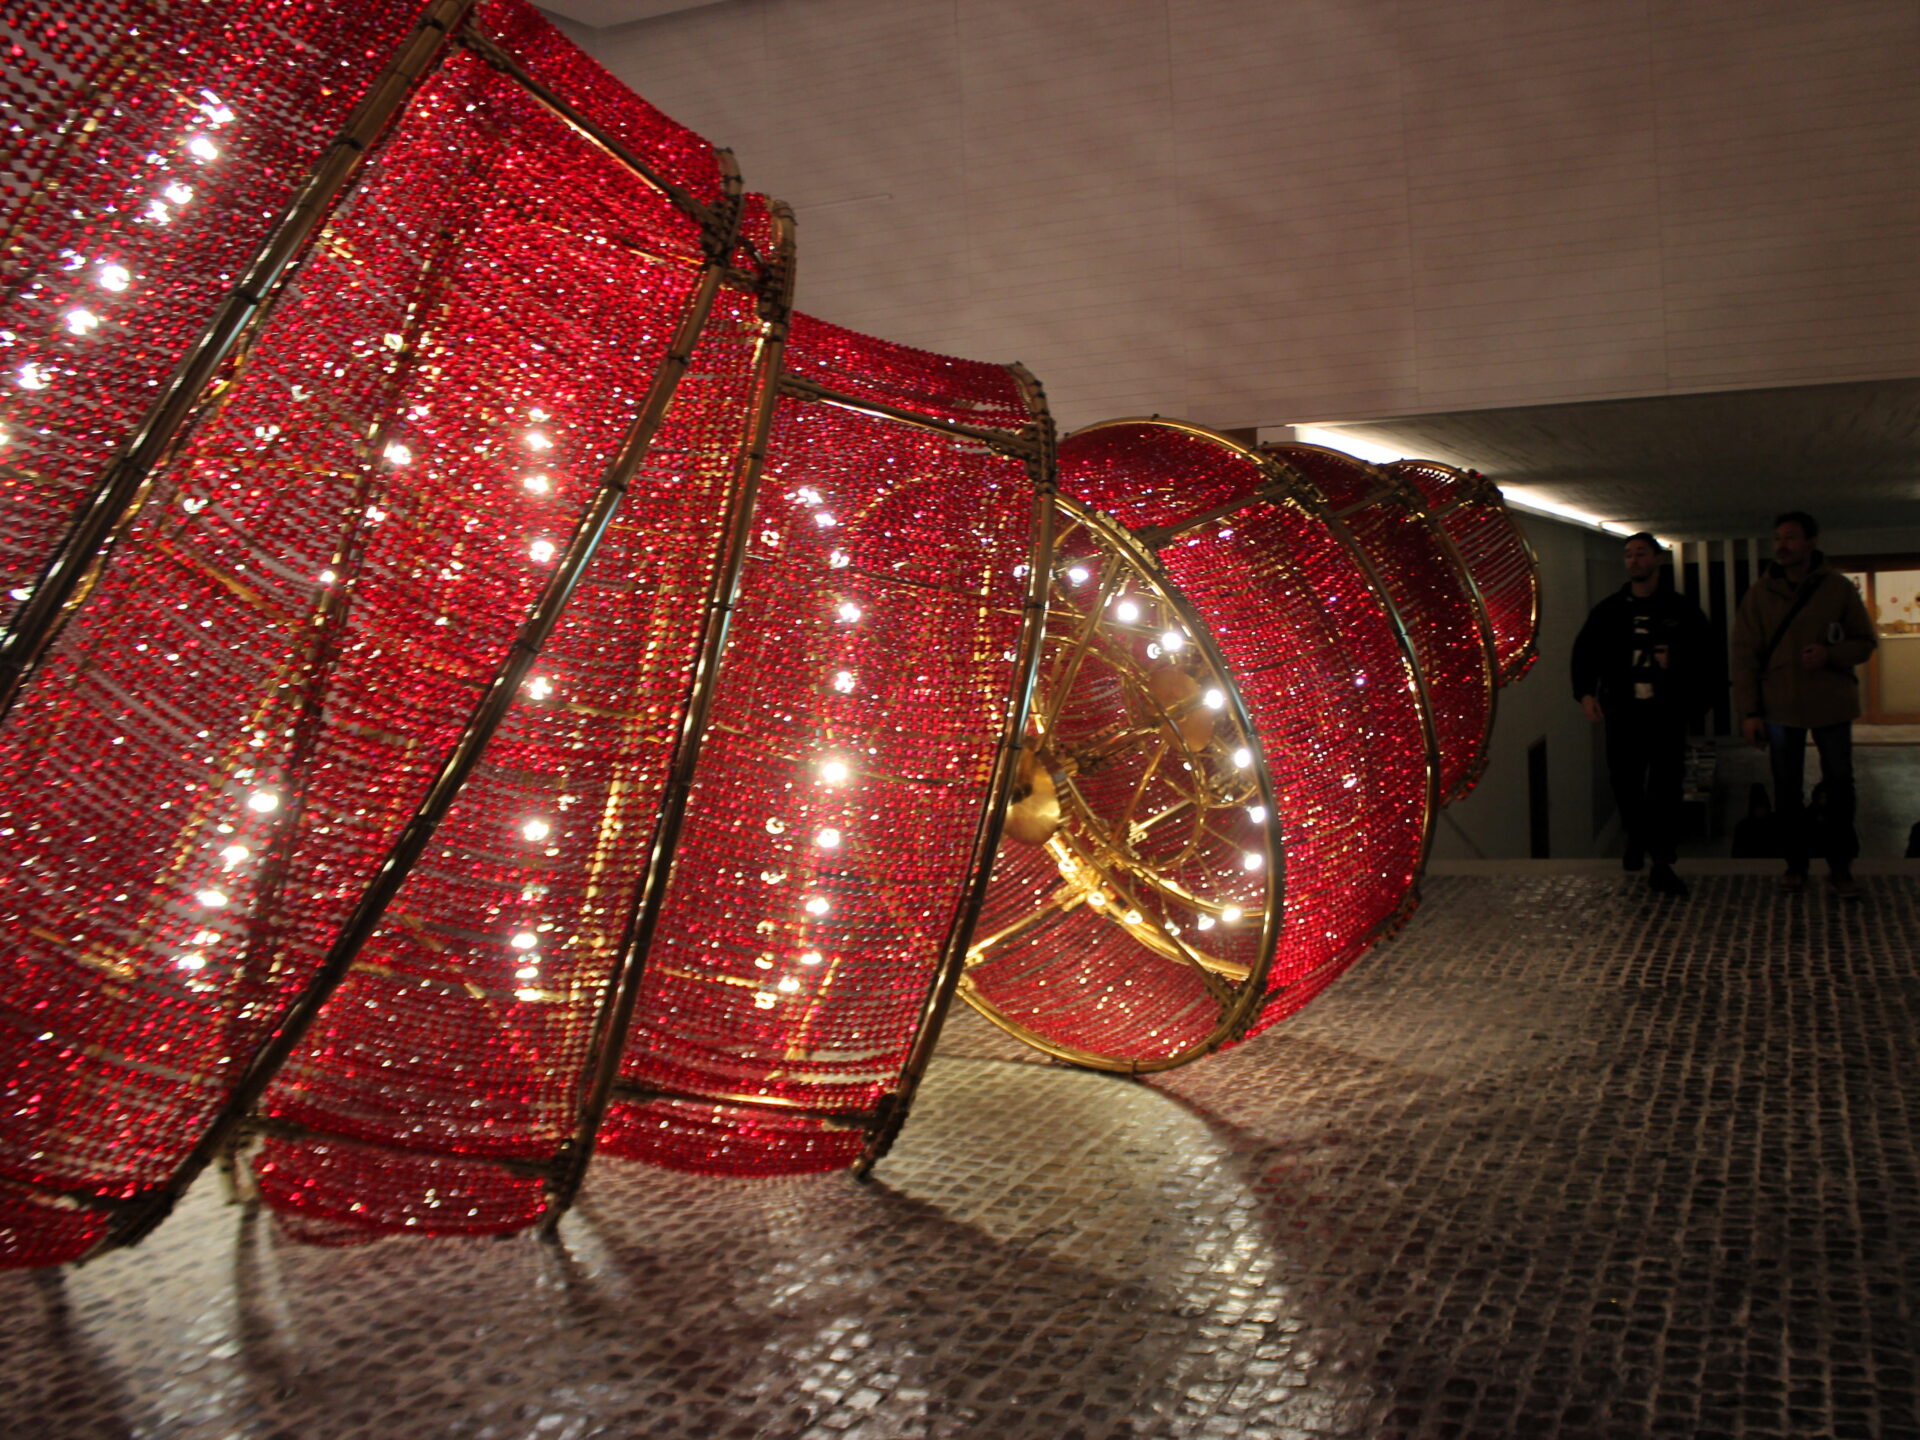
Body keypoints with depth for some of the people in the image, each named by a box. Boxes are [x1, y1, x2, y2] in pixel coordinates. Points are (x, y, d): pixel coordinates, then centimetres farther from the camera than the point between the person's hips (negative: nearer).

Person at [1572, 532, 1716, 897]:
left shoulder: (1681, 610, 4)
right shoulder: (1610, 610, 9)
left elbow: (1708, 657, 8)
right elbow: (1584, 652, 11)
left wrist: (1677, 661, -10)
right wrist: (1585, 692, -3)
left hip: (1667, 713, -2)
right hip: (1623, 712, 2)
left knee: (1665, 788, -5)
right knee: (1624, 783, 5)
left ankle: (1662, 864, -1)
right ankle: (1637, 836, 34)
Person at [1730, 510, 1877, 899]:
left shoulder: (1838, 588, -2)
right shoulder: (1759, 593, -1)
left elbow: (1865, 643, 4)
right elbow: (1744, 654, -1)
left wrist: (1831, 654, -18)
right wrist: (1749, 711, -6)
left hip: (1832, 706, 0)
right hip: (1780, 707, 0)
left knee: (1840, 786, 5)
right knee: (1787, 789, 9)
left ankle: (1839, 867, 17)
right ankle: (1795, 863, 22)